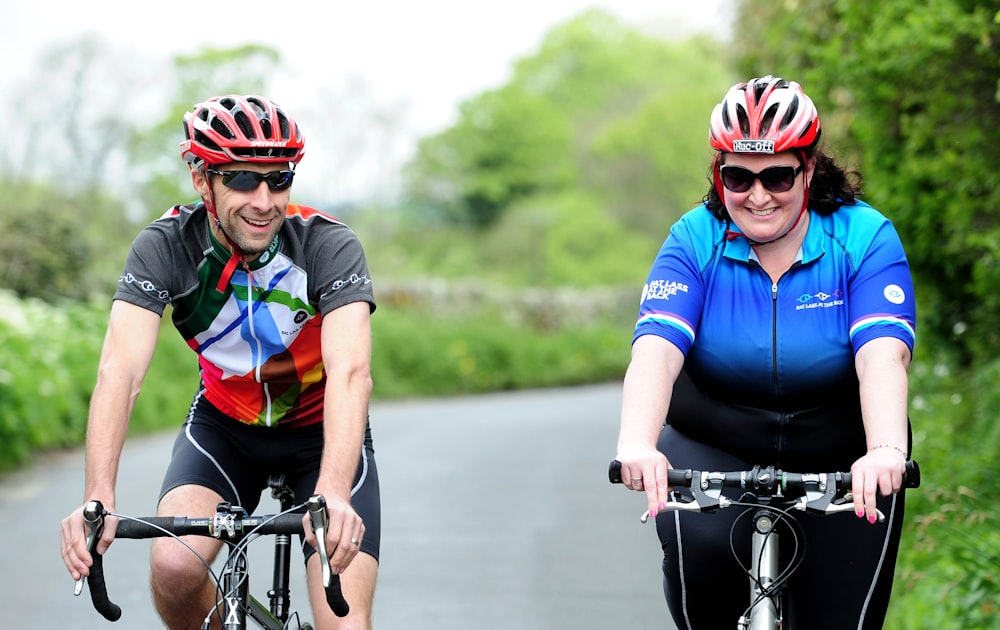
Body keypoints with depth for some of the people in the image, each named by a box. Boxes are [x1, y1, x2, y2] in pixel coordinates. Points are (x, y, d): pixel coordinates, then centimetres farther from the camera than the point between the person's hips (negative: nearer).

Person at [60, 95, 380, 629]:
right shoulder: (163, 247, -21)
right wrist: (97, 499, -47)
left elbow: (350, 374, -38)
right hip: (225, 424, 2)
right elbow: (119, 370, -31)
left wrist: (334, 495, -55)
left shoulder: (328, 245, -25)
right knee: (173, 567, -25)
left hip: (321, 428, -1)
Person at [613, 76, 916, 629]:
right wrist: (636, 445, -44)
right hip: (714, 450, 0)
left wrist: (887, 451, -46)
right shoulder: (695, 241, -9)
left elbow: (882, 355, -26)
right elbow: (657, 349, -24)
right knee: (701, 545, -30)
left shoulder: (863, 238, -12)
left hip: (839, 459, 0)